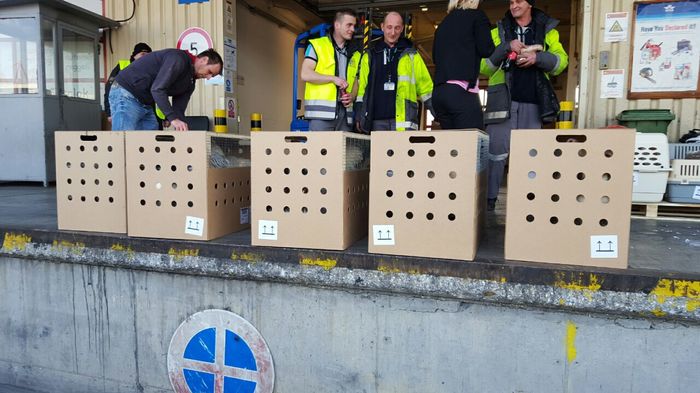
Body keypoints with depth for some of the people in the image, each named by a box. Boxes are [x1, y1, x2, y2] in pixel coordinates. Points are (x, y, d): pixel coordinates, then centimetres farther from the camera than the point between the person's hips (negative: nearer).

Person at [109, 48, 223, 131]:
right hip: (126, 95, -10)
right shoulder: (179, 59, -17)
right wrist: (173, 119, -32)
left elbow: (178, 110, 7)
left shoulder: (190, 82, 12)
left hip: (145, 104, 10)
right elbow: (157, 89, -27)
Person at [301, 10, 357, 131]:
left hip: (344, 113, 5)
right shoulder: (317, 45, 5)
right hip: (321, 112, -5)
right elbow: (305, 74, -5)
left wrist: (352, 96, 0)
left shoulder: (352, 53, 19)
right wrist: (333, 78, -11)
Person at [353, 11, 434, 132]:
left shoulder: (411, 54, 12)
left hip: (403, 120, -1)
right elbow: (362, 87, 13)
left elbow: (425, 86, 11)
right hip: (377, 120, 1)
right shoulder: (370, 55, 14)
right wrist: (359, 117, 7)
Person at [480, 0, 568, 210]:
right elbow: (483, 67, 2)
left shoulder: (548, 31, 16)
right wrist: (506, 47, -11)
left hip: (533, 102, 2)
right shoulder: (498, 31, 13)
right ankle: (489, 197, -2)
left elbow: (561, 61, 5)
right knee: (496, 149, -8)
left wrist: (538, 57, -12)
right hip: (503, 100, -2)